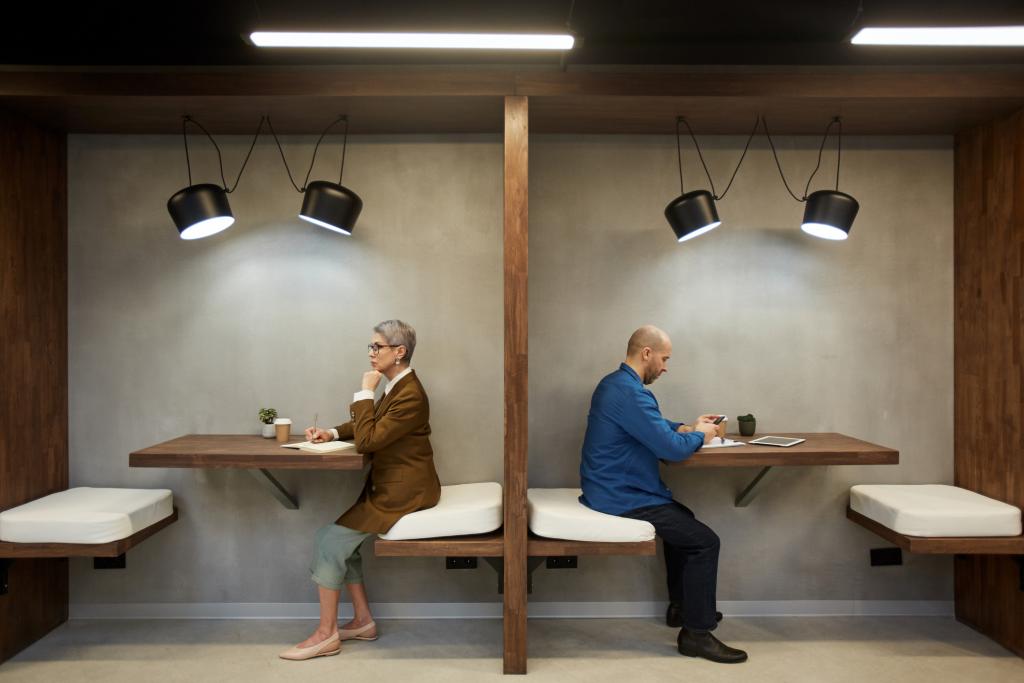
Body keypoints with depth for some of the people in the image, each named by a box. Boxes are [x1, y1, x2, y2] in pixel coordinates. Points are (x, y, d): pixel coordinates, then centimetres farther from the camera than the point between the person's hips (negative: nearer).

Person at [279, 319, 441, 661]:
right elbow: (369, 425, 20)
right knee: (341, 538, 8)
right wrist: (333, 433, 4)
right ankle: (363, 621, 17)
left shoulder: (410, 395, -21)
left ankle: (326, 634, 4)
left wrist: (365, 391, -17)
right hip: (391, 486, 9)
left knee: (331, 539, -9)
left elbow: (367, 440, -23)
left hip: (404, 492, -9)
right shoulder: (396, 386, 9)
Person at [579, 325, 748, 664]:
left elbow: (654, 428, 24)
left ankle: (681, 606, 37)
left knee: (683, 519, 28)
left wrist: (688, 427, 11)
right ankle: (696, 633, 3)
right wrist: (699, 436, -5)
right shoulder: (630, 393, -24)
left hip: (613, 489, 11)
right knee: (705, 540, -9)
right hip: (622, 499, -11)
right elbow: (673, 449, -25)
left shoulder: (615, 383, 11)